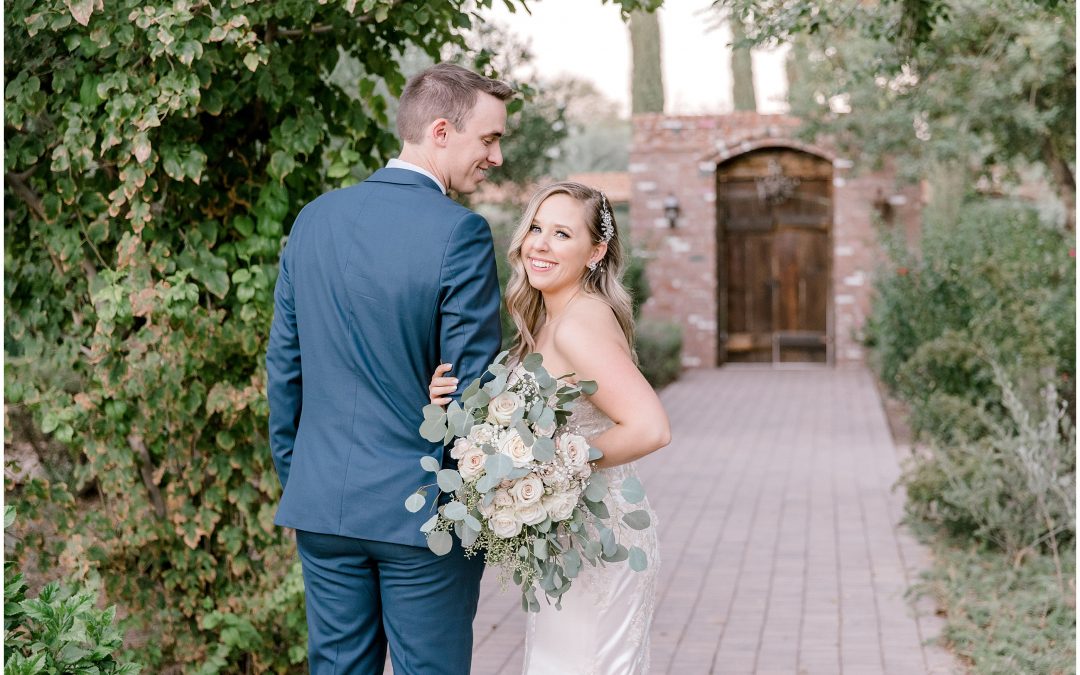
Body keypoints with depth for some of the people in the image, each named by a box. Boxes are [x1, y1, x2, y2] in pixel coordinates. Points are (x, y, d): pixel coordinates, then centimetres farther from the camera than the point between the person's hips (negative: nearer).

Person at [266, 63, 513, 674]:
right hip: (425, 511, -5)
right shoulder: (460, 233, -15)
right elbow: (472, 385, -14)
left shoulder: (314, 219, 4)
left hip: (322, 505, 5)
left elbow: (283, 366, 9)